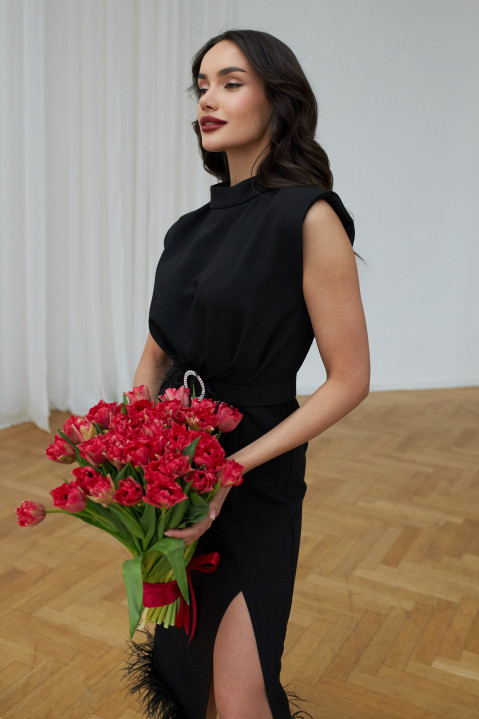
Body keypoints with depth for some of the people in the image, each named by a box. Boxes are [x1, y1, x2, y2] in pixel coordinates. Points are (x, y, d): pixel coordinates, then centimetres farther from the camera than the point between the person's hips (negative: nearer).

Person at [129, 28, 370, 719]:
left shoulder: (309, 217, -13)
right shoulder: (194, 227, 7)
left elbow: (349, 380, -14)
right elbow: (157, 352, 11)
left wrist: (233, 467, -20)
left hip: (254, 482, -6)